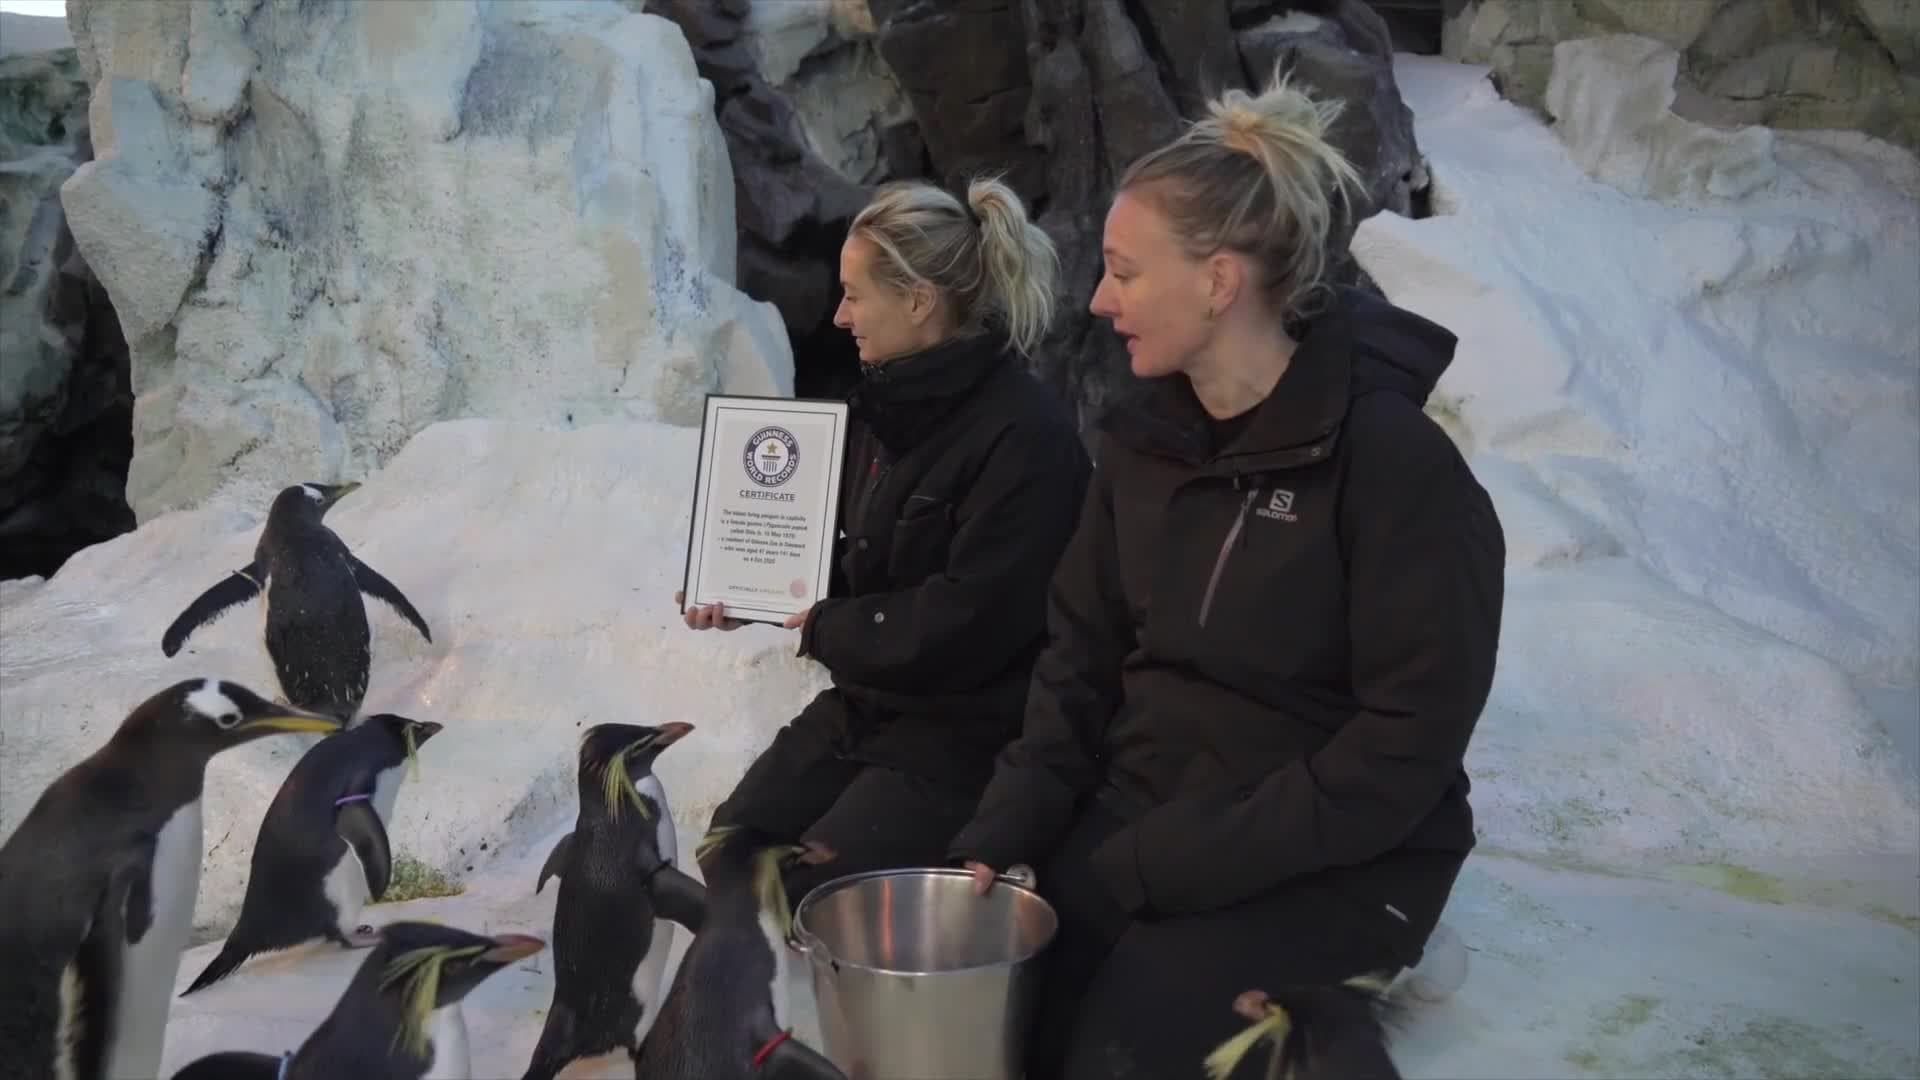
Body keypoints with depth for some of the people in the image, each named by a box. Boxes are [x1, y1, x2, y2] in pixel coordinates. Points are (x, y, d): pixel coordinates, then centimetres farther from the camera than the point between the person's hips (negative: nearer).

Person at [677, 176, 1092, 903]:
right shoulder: (885, 402, 6)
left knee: (808, 893, -15)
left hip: (963, 734, -8)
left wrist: (826, 630, -13)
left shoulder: (1025, 436, -23)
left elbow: (964, 625, -25)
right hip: (864, 704, 8)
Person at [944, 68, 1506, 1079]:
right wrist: (998, 836, -7)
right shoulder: (1143, 440, 2)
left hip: (1327, 864, -5)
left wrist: (1169, 866, -20)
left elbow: (1404, 748, -18)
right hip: (1137, 810, 5)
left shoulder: (1394, 465, -17)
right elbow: (1082, 660, 6)